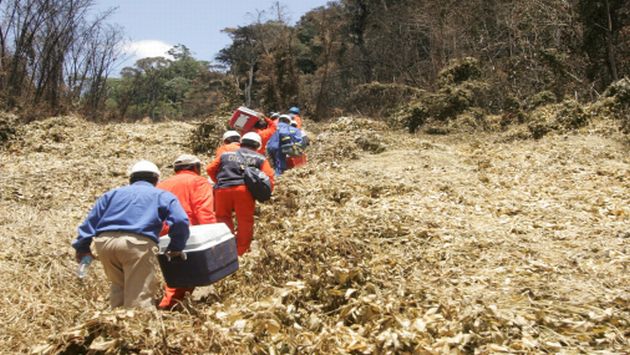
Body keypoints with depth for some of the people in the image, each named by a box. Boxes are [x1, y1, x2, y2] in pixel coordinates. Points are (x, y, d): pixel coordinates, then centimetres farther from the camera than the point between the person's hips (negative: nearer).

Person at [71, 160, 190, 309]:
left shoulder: (113, 193, 30)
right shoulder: (163, 196, 20)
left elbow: (91, 220, 23)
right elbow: (180, 221, 4)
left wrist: (82, 247, 23)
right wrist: (176, 247, 14)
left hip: (104, 242, 4)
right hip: (138, 243, -4)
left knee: (119, 286, 24)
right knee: (139, 295, -2)